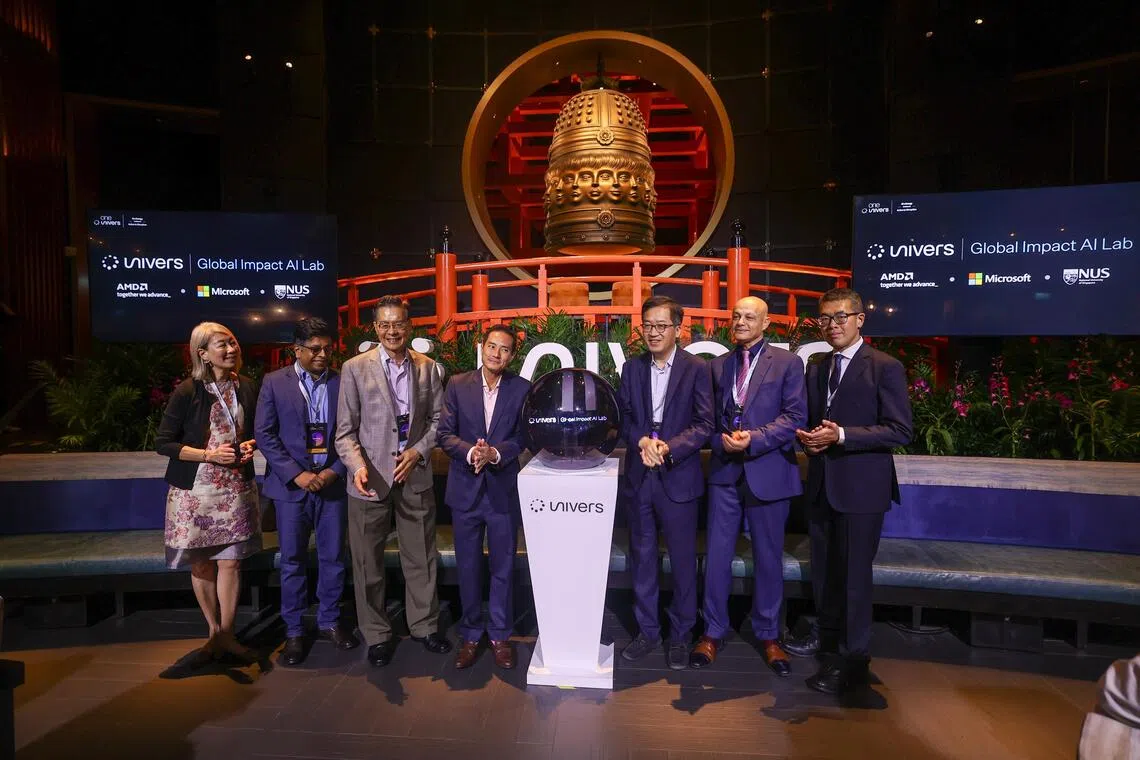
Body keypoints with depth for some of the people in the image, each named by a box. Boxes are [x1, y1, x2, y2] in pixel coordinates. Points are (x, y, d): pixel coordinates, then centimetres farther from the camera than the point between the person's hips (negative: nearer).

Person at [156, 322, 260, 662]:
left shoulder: (248, 388, 3)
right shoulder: (187, 392, -9)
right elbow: (163, 442, -6)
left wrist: (251, 445, -4)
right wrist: (209, 455, -16)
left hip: (236, 489, 2)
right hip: (195, 490, -2)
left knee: (230, 562, 3)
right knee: (201, 564, 10)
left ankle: (226, 634, 20)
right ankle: (214, 631, 28)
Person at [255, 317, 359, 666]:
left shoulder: (342, 382, 2)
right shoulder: (275, 382, 1)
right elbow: (264, 434, -3)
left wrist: (335, 470, -10)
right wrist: (296, 474, -11)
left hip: (332, 483, 1)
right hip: (292, 485, -1)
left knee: (333, 558, 10)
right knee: (293, 561, 8)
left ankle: (329, 622, 27)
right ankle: (294, 631, 22)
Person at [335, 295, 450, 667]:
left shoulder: (427, 367, 4)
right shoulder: (355, 368, -4)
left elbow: (437, 419, 8)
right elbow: (346, 430, -5)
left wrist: (417, 451, -7)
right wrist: (358, 466, -20)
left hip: (415, 475, 2)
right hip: (371, 478, -2)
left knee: (421, 557, 13)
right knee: (368, 563, 9)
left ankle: (424, 625, 32)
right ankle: (377, 635, 28)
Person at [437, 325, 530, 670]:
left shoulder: (522, 389, -2)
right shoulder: (457, 385, 0)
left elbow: (523, 436, -5)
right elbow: (445, 434, -4)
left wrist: (495, 453, -22)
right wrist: (470, 451, -21)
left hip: (503, 489, 0)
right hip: (465, 489, 1)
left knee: (503, 566, 11)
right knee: (468, 566, 13)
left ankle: (500, 634, 29)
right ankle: (470, 634, 30)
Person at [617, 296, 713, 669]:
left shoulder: (696, 369, -5)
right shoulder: (632, 368, 6)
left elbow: (704, 425, -8)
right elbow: (623, 418, 5)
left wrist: (668, 448, -21)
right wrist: (642, 441, -14)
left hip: (678, 478, -3)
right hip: (639, 476, 4)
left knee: (683, 560, 9)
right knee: (641, 557, 14)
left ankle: (680, 635, 28)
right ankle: (646, 630, 31)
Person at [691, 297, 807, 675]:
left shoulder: (787, 363, 0)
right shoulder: (718, 365, 10)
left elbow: (795, 417, -8)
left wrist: (753, 440, -17)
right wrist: (722, 441, -9)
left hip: (768, 472, -2)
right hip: (725, 471, 3)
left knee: (768, 558, 11)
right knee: (717, 555, 6)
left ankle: (768, 636, 29)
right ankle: (713, 632, 22)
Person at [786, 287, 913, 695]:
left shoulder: (885, 368, -9)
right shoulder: (816, 368, 11)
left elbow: (900, 430, -14)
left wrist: (841, 436, -23)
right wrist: (809, 438, -4)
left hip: (861, 486, -6)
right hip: (821, 483, 6)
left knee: (853, 571, 1)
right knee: (823, 566, 18)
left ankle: (852, 657, 16)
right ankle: (826, 632, 37)